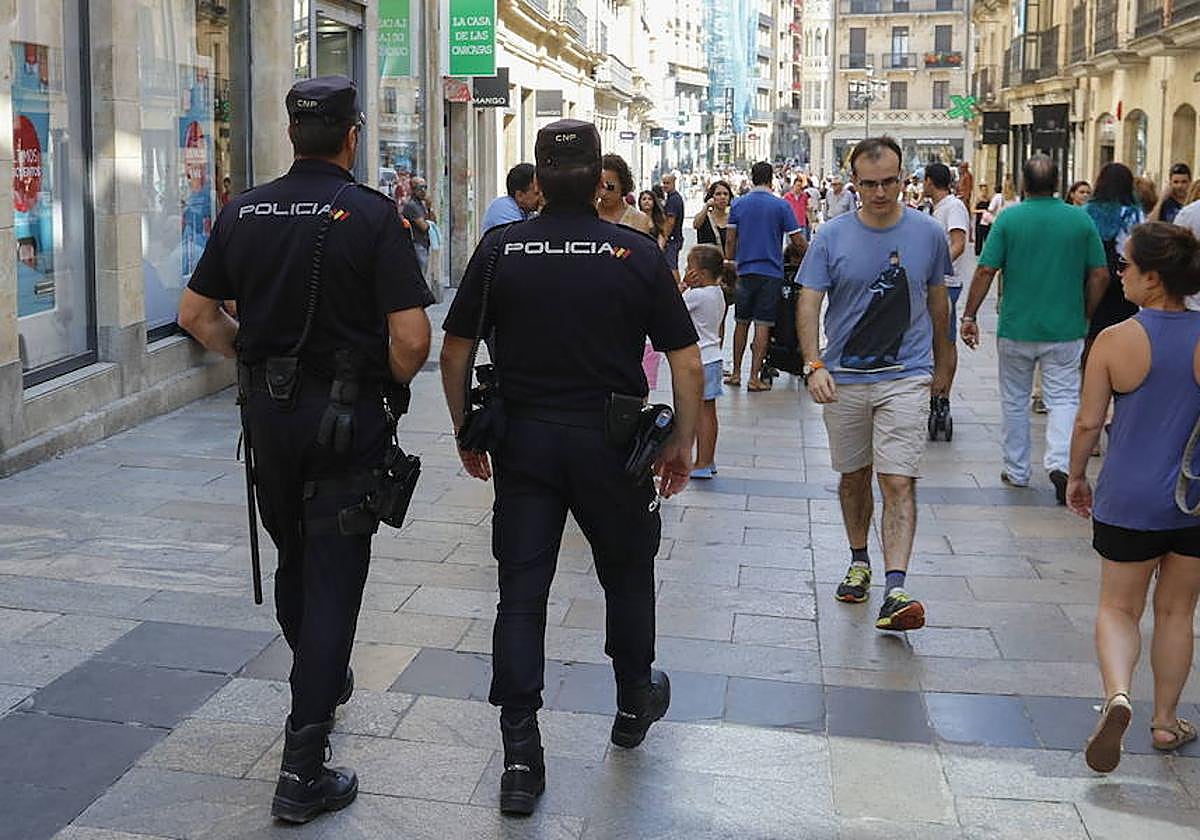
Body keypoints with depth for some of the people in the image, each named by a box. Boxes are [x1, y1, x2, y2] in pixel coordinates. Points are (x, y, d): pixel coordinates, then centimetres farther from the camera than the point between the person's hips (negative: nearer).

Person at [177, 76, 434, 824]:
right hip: (346, 416, -5)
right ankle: (304, 769, 0)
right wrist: (391, 385, 0)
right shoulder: (371, 214, -13)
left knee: (294, 558, 23)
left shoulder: (243, 213, 2)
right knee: (333, 576, -1)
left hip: (267, 410, 5)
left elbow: (197, 314, 8)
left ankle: (324, 678, 46)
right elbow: (411, 337, -18)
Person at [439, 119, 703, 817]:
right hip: (611, 444, -1)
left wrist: (466, 432, 13)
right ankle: (635, 702, 40)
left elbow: (455, 353, 1)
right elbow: (688, 365, -5)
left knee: (522, 591, 4)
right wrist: (683, 445, 6)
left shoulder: (500, 250, -2)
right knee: (627, 572, 20)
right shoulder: (638, 255, -6)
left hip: (522, 441, 1)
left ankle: (521, 758, 2)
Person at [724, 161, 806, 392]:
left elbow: (730, 239, 4)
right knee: (762, 325, -1)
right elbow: (797, 239, -4)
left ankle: (736, 373, 18)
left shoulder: (738, 204, 3)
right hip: (771, 271, -3)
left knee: (742, 322, 14)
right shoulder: (781, 206, -5)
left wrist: (730, 262, 17)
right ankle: (754, 377, -1)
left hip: (745, 270, 3)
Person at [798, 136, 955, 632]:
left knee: (899, 482, -11)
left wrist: (942, 366, 19)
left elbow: (938, 303, 13)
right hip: (843, 378, 1)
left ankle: (895, 591, -17)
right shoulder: (832, 237, -2)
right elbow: (809, 302, -5)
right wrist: (813, 364, -19)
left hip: (906, 376, -1)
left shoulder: (928, 233, 1)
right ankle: (859, 562, 34)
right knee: (853, 477, 15)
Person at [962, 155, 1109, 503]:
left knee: (1015, 401, 14)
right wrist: (1085, 316, 13)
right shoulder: (1081, 220, -1)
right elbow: (1100, 274, 0)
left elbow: (985, 271, -10)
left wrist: (969, 316, -3)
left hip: (1016, 328, 0)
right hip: (1065, 328, 0)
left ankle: (1016, 471, 22)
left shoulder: (1009, 219, -7)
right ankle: (1060, 462, -15)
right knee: (1064, 397, 6)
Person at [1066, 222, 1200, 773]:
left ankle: (1118, 692, -11)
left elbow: (1089, 422, -8)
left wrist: (1076, 477, 9)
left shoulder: (1115, 341, -13)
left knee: (1118, 607, 14)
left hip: (1128, 500, -2)